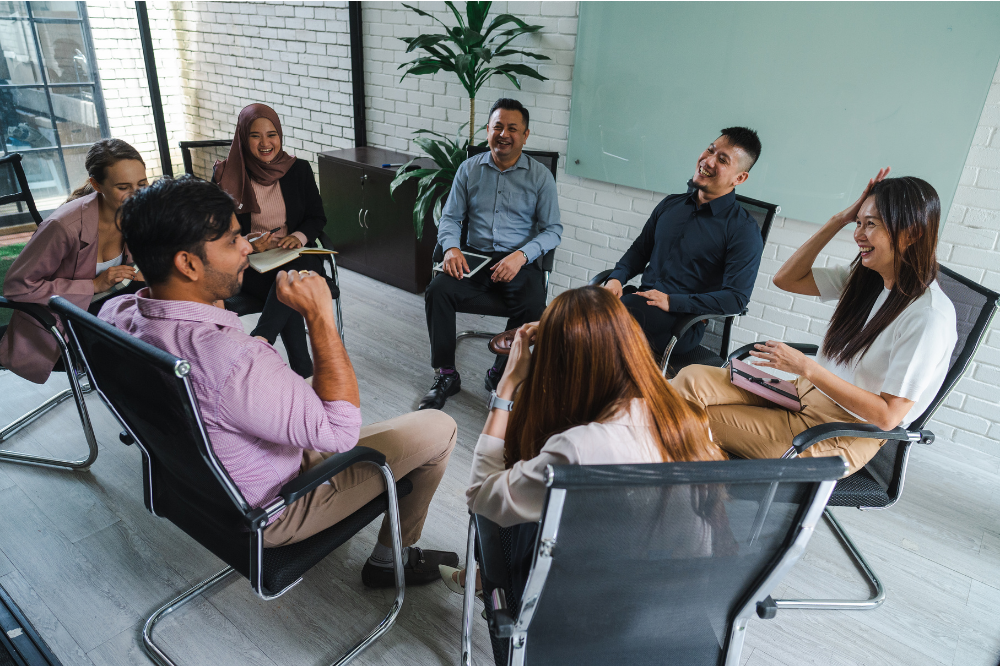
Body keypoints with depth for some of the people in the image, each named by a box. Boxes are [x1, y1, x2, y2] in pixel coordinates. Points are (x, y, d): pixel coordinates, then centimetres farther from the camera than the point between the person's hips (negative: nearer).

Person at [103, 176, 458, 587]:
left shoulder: (116, 313, -14)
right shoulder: (232, 359, -42)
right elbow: (341, 429, -32)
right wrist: (319, 315, -31)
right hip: (264, 513, -8)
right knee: (437, 429, -5)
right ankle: (391, 559, 20)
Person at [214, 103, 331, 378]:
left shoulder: (299, 169, 7)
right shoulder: (226, 175, 3)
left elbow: (317, 217, 8)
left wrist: (299, 237, -14)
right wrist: (247, 243, -17)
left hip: (295, 255, 1)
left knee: (297, 270, -36)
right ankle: (302, 368, -28)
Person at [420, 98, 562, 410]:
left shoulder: (540, 175, 3)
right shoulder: (469, 169, 9)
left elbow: (552, 229, 0)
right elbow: (450, 218, 10)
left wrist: (521, 255, -17)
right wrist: (452, 248, -12)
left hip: (519, 261, -2)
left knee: (533, 307, -31)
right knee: (437, 291, -25)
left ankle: (501, 375, -6)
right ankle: (446, 375, -9)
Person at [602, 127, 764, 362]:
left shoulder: (744, 230, -3)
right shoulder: (671, 204, 15)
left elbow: (736, 298, -11)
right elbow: (640, 249, 23)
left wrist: (672, 301, -19)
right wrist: (617, 278, 0)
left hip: (683, 320, -5)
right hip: (643, 298, 6)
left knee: (623, 311, -36)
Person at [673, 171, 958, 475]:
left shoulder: (930, 317, -20)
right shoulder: (865, 278, 3)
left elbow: (888, 416, -21)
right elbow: (786, 278, 6)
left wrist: (807, 368, -24)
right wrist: (840, 219, -1)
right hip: (806, 393, 7)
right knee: (692, 378, -14)